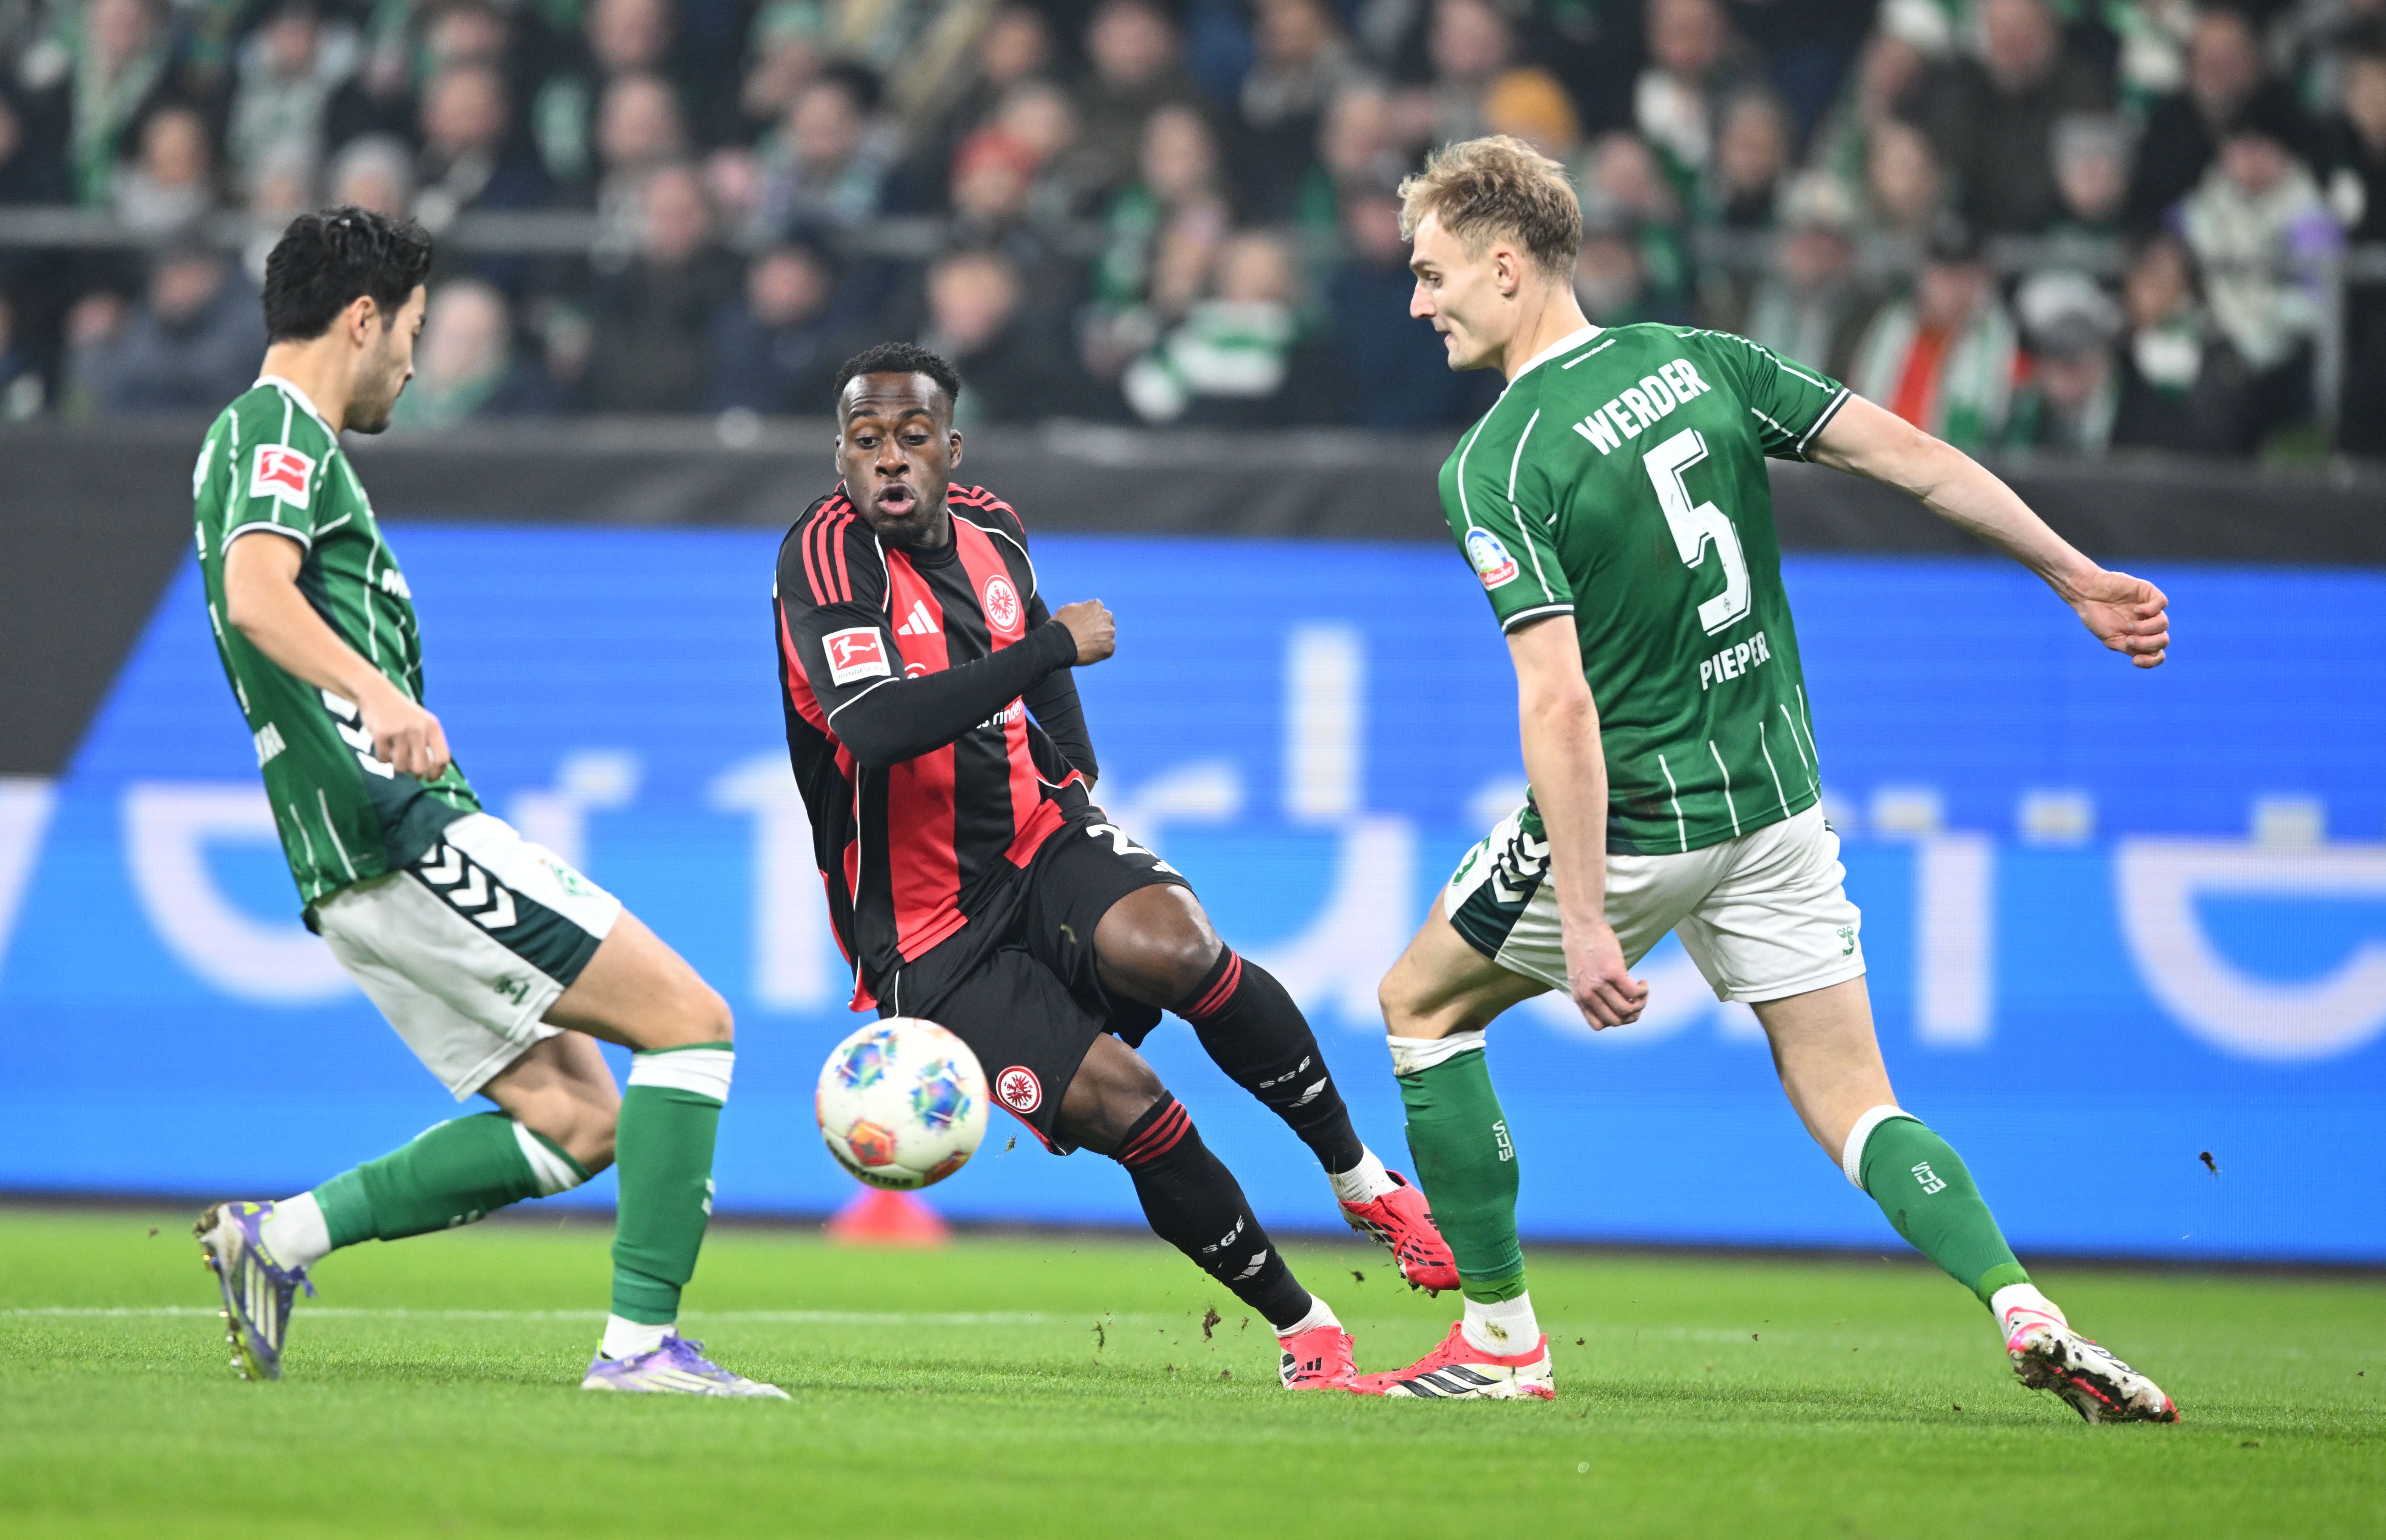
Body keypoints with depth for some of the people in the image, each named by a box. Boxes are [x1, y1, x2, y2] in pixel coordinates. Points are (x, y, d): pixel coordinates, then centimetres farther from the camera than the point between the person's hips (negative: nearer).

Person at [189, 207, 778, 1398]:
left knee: (576, 1120, 7)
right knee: (689, 1020, -8)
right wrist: (378, 695, -42)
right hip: (411, 839, -10)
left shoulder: (273, 442, 24)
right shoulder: (277, 431, -7)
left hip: (357, 875, 10)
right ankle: (641, 1343, -14)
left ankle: (280, 1237, 0)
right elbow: (255, 593, -27)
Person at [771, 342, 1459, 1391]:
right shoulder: (826, 556, -16)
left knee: (1173, 946, -30)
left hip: (1043, 839, 4)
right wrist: (1056, 644, -28)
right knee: (1119, 1102, -21)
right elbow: (876, 726, -34)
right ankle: (1301, 1326, -5)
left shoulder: (994, 534, 5)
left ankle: (1359, 1177, -12)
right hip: (930, 938, -4)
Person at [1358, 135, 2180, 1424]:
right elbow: (1915, 458, 0)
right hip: (1777, 804, 5)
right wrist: (2078, 580, 9)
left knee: (1422, 1004, 18)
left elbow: (1559, 704, -24)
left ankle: (1500, 1336, 17)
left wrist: (1585, 924, -25)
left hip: (1636, 820, -5)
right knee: (1851, 1108, 7)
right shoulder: (1699, 360, 2)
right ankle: (2024, 1310, -17)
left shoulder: (1492, 468, -16)